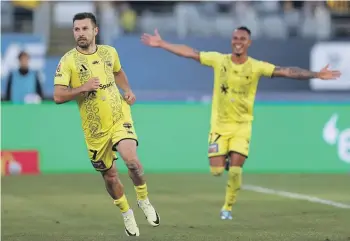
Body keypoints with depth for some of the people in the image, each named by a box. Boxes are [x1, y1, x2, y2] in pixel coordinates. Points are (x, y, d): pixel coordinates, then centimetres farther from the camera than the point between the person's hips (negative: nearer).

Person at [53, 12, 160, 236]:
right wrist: (83, 88, -26)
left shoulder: (109, 52, 2)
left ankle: (144, 200, 3)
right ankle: (127, 214, 35)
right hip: (95, 128, -1)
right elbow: (58, 96, -14)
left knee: (132, 160, -23)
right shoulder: (68, 61, -10)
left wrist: (128, 90, 8)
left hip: (120, 117, 1)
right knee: (109, 175, 10)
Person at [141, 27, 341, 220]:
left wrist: (317, 75, -21)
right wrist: (161, 44, -2)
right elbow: (190, 53, 0)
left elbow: (286, 71, -13)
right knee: (217, 171, -5)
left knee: (235, 170, -9)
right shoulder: (219, 60, -4)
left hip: (242, 125, -1)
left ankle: (228, 207, 13)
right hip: (219, 124, 1)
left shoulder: (257, 67, -7)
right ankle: (225, 160, 33)